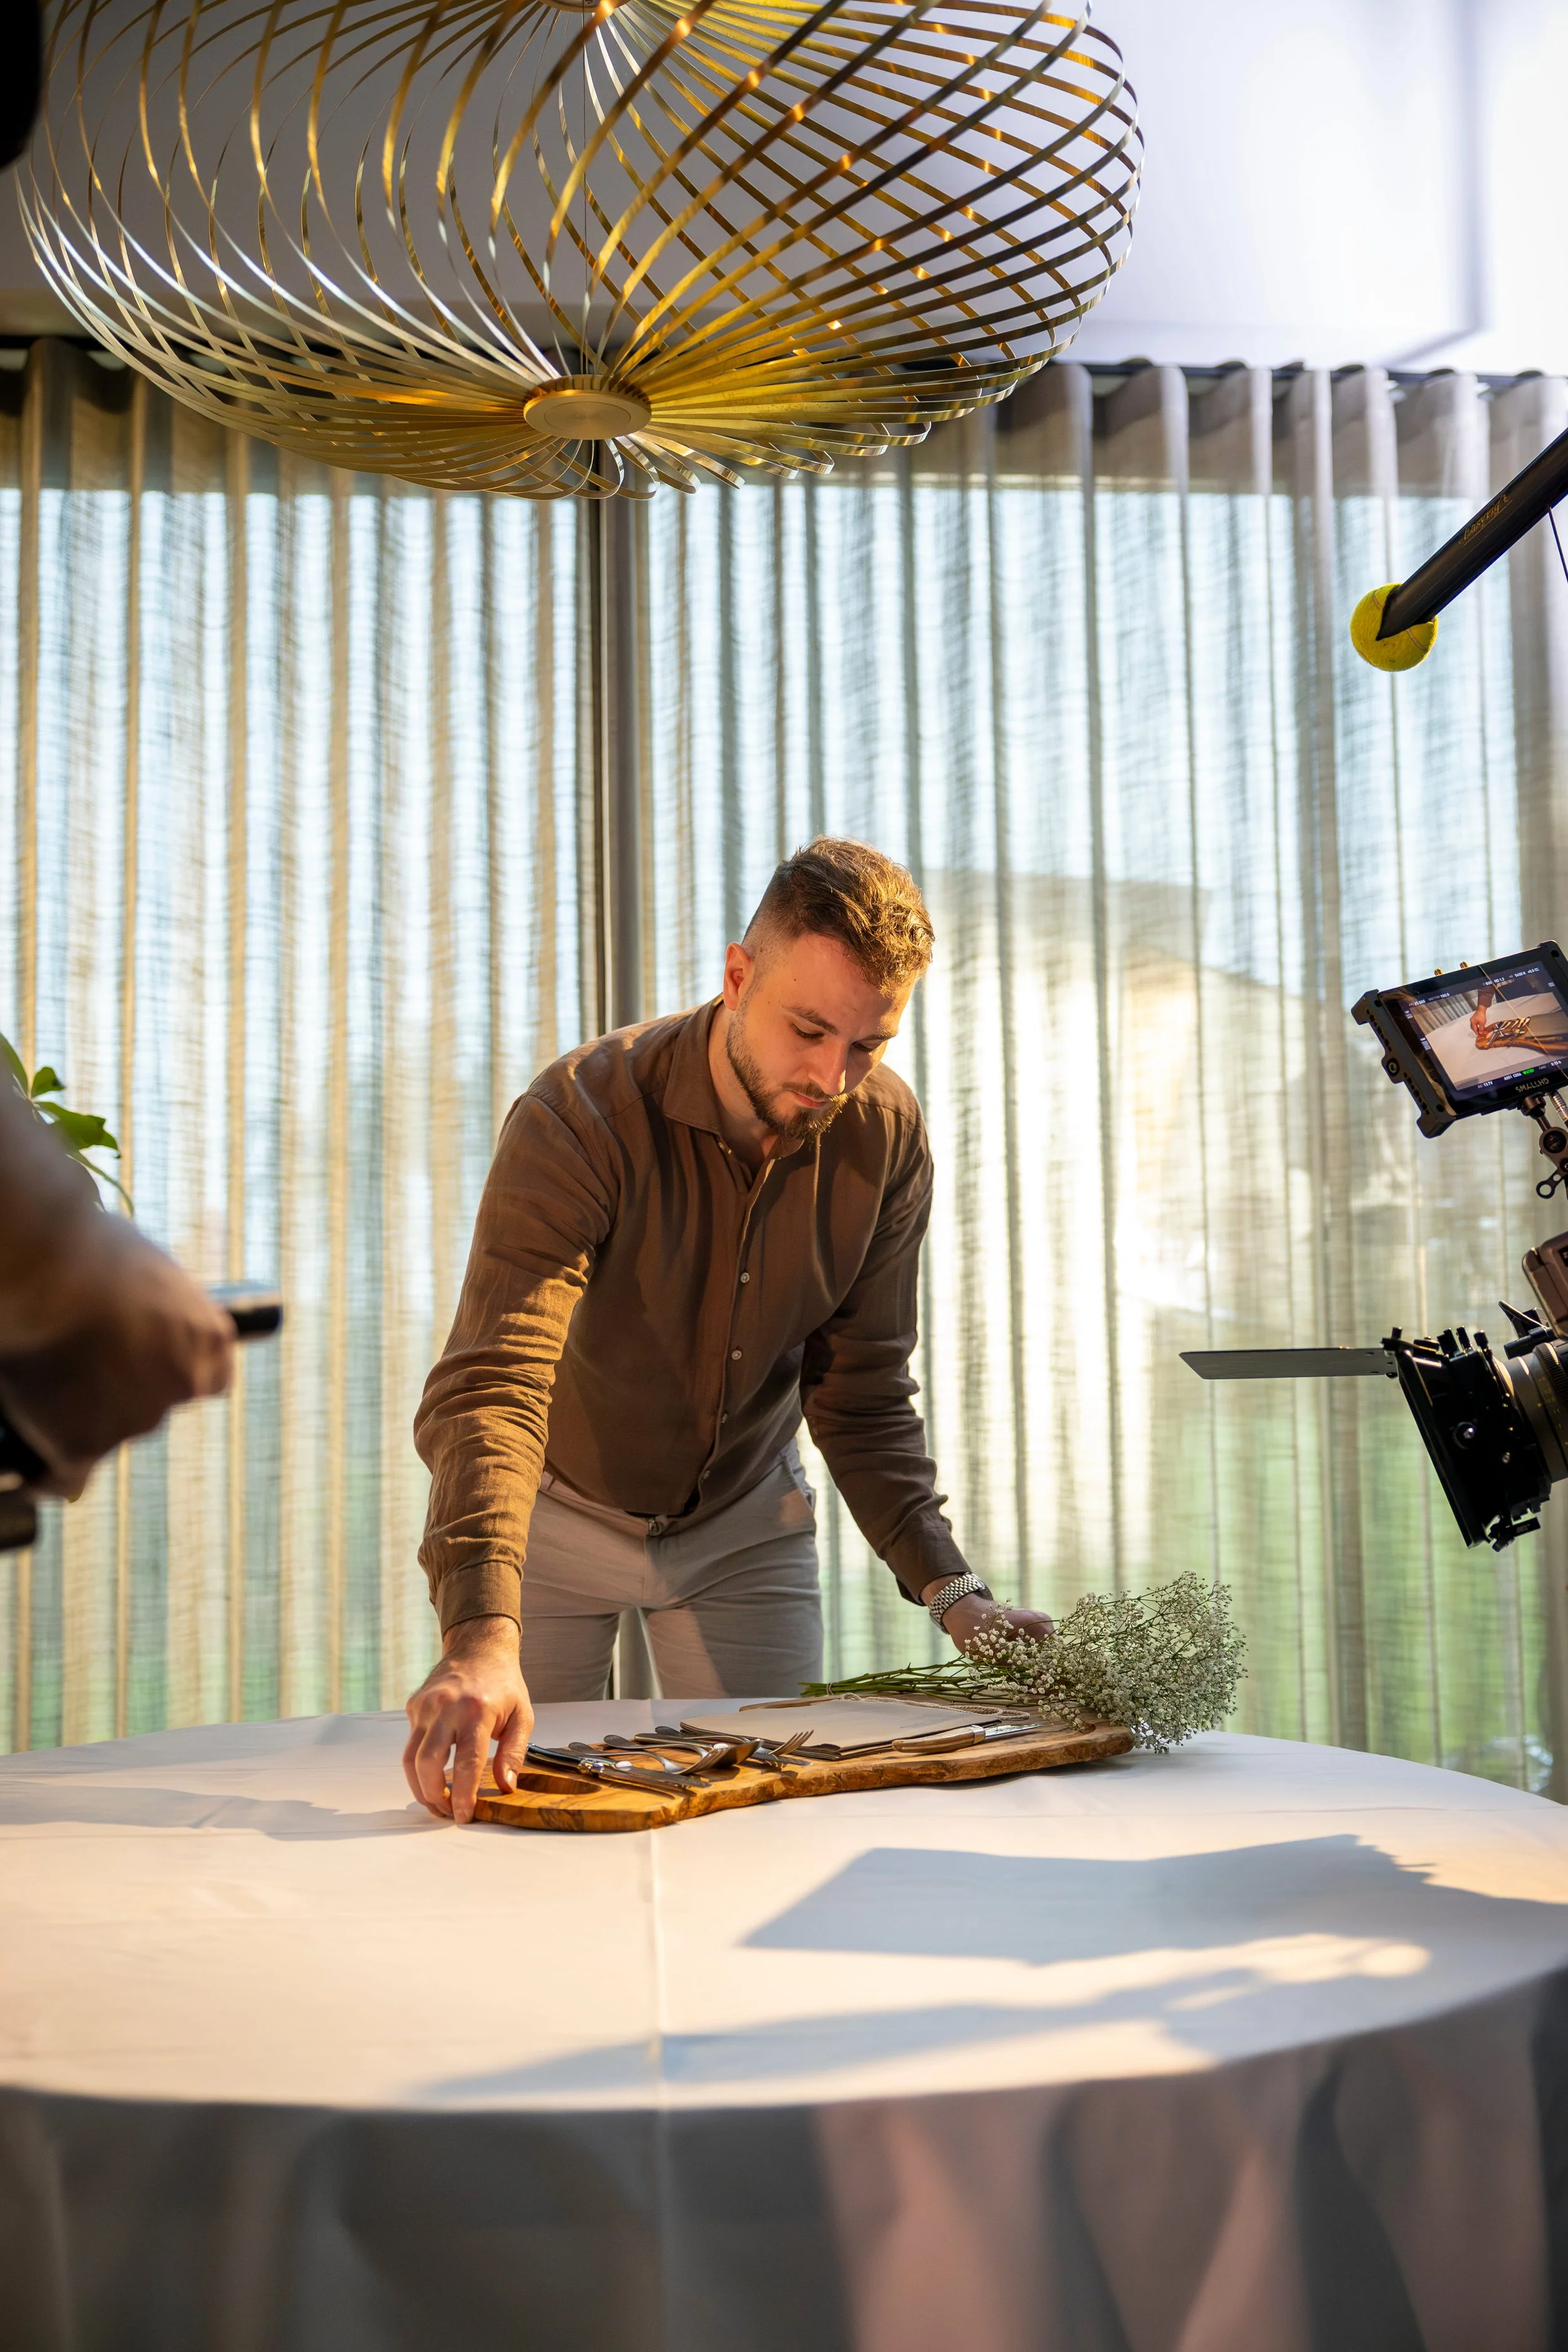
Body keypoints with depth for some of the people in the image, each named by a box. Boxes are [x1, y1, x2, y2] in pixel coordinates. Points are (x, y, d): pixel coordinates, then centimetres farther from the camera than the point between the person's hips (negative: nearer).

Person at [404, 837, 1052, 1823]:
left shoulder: (886, 1135, -17)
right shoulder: (579, 1119, -31)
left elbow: (863, 1396, -8)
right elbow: (489, 1388, -42)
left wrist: (952, 1589, -19)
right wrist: (483, 1636, -56)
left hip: (747, 1523, 3)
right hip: (558, 1516, -3)